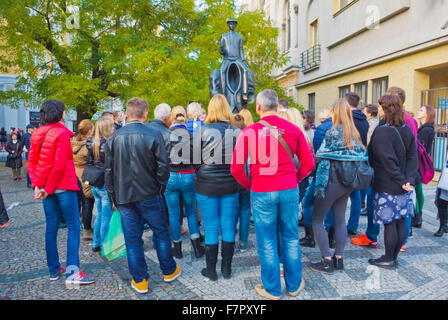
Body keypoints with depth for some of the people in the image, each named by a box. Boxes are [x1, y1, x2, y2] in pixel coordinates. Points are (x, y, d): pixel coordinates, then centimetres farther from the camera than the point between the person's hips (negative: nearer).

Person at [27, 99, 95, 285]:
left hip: (45, 187, 7)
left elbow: (31, 162, 7)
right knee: (74, 226, -2)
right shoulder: (62, 133, -12)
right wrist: (48, 189, -13)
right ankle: (72, 272, -5)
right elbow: (60, 164, -18)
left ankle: (54, 270, 23)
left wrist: (37, 185, 0)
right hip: (63, 186, -7)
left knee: (51, 227, 13)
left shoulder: (37, 134, 10)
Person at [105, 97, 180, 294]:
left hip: (123, 197, 3)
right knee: (161, 233, 14)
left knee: (132, 239, 11)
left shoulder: (114, 138, 1)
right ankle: (169, 271, 29)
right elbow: (163, 166, -10)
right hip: (149, 195, -2)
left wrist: (113, 196, 13)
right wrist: (160, 188, 6)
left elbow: (109, 170, 5)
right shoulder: (153, 135, -10)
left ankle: (140, 281, 21)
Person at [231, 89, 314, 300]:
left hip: (262, 192, -2)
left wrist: (249, 185, 8)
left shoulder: (249, 131, -7)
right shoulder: (293, 130, -1)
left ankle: (272, 290, 24)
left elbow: (236, 168, -8)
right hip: (289, 190, 3)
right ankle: (294, 286, 32)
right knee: (291, 239, 16)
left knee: (267, 242, 10)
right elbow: (308, 163, 3)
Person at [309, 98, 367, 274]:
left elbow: (320, 157, -14)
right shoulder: (355, 134, 7)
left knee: (317, 220, 3)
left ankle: (327, 261, 4)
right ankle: (339, 259, 21)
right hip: (347, 183, 8)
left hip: (332, 181, -7)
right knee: (340, 220, 15)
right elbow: (361, 157, 9)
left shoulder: (333, 132, -15)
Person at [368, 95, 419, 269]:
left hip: (387, 186, -8)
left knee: (390, 224, 1)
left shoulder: (382, 131, -16)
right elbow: (413, 157, 2)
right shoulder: (407, 130, 7)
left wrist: (401, 181, -13)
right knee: (400, 221, 13)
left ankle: (388, 260, 13)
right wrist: (409, 179, -4)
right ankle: (394, 258, 25)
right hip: (403, 188, 8)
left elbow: (389, 161, -20)